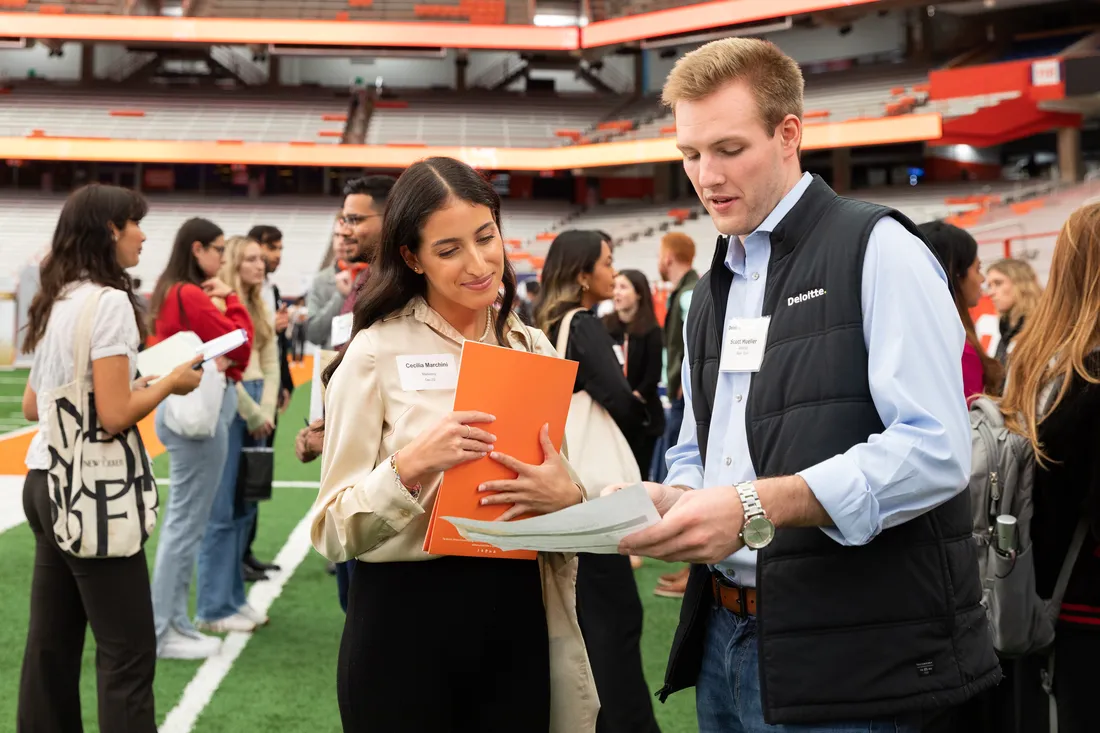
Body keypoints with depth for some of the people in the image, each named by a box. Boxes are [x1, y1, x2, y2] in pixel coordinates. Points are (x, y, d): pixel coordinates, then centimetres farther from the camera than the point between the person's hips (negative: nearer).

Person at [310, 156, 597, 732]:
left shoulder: (533, 349, 6)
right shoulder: (375, 354, -7)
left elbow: (564, 489, 11)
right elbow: (333, 532, -8)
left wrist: (567, 499, -12)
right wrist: (410, 467, -25)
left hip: (516, 616, 4)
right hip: (404, 617, -4)